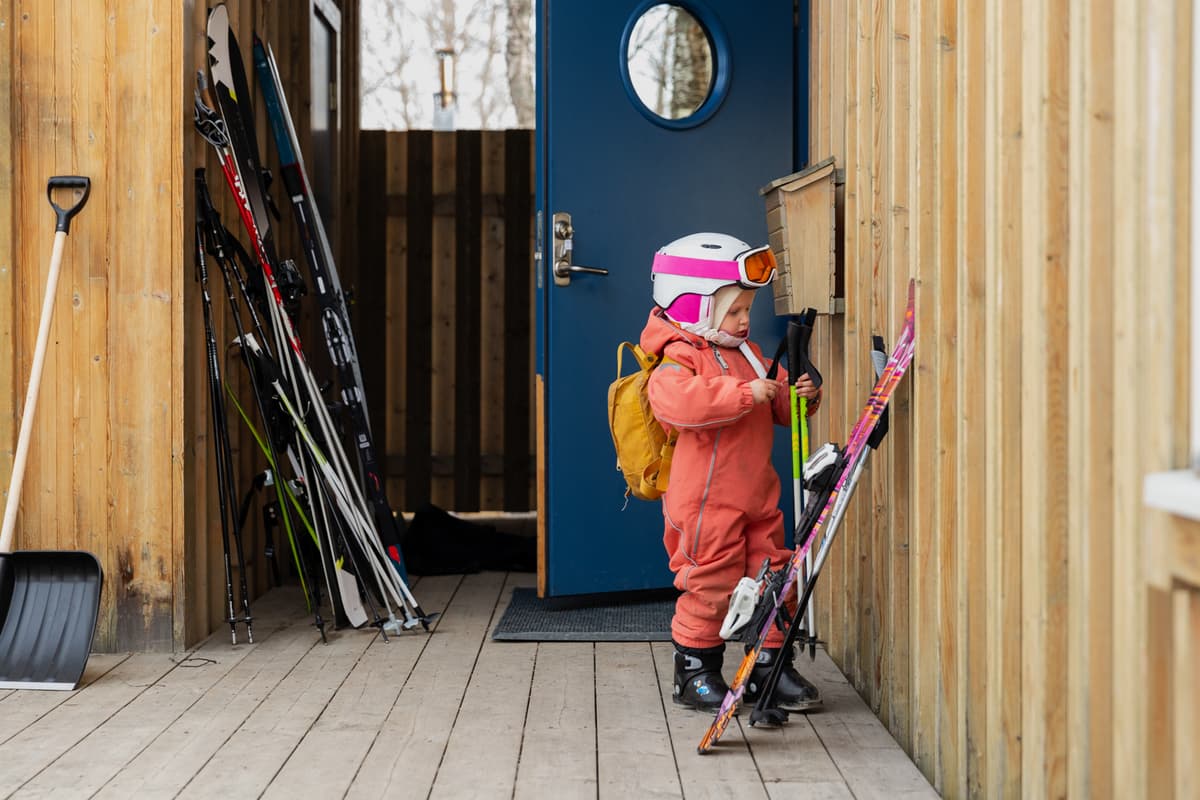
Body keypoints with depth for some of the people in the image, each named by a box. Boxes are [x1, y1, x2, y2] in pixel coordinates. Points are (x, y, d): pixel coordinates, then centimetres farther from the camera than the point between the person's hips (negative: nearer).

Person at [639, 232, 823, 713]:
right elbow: (676, 402, -33)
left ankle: (771, 667, 21)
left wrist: (800, 395, -3)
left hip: (757, 497, 8)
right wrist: (745, 393, -32)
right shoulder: (679, 359, -12)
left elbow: (780, 408, 21)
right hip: (705, 501, -8)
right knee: (710, 585, -1)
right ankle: (696, 673, 14)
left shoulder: (747, 354, 14)